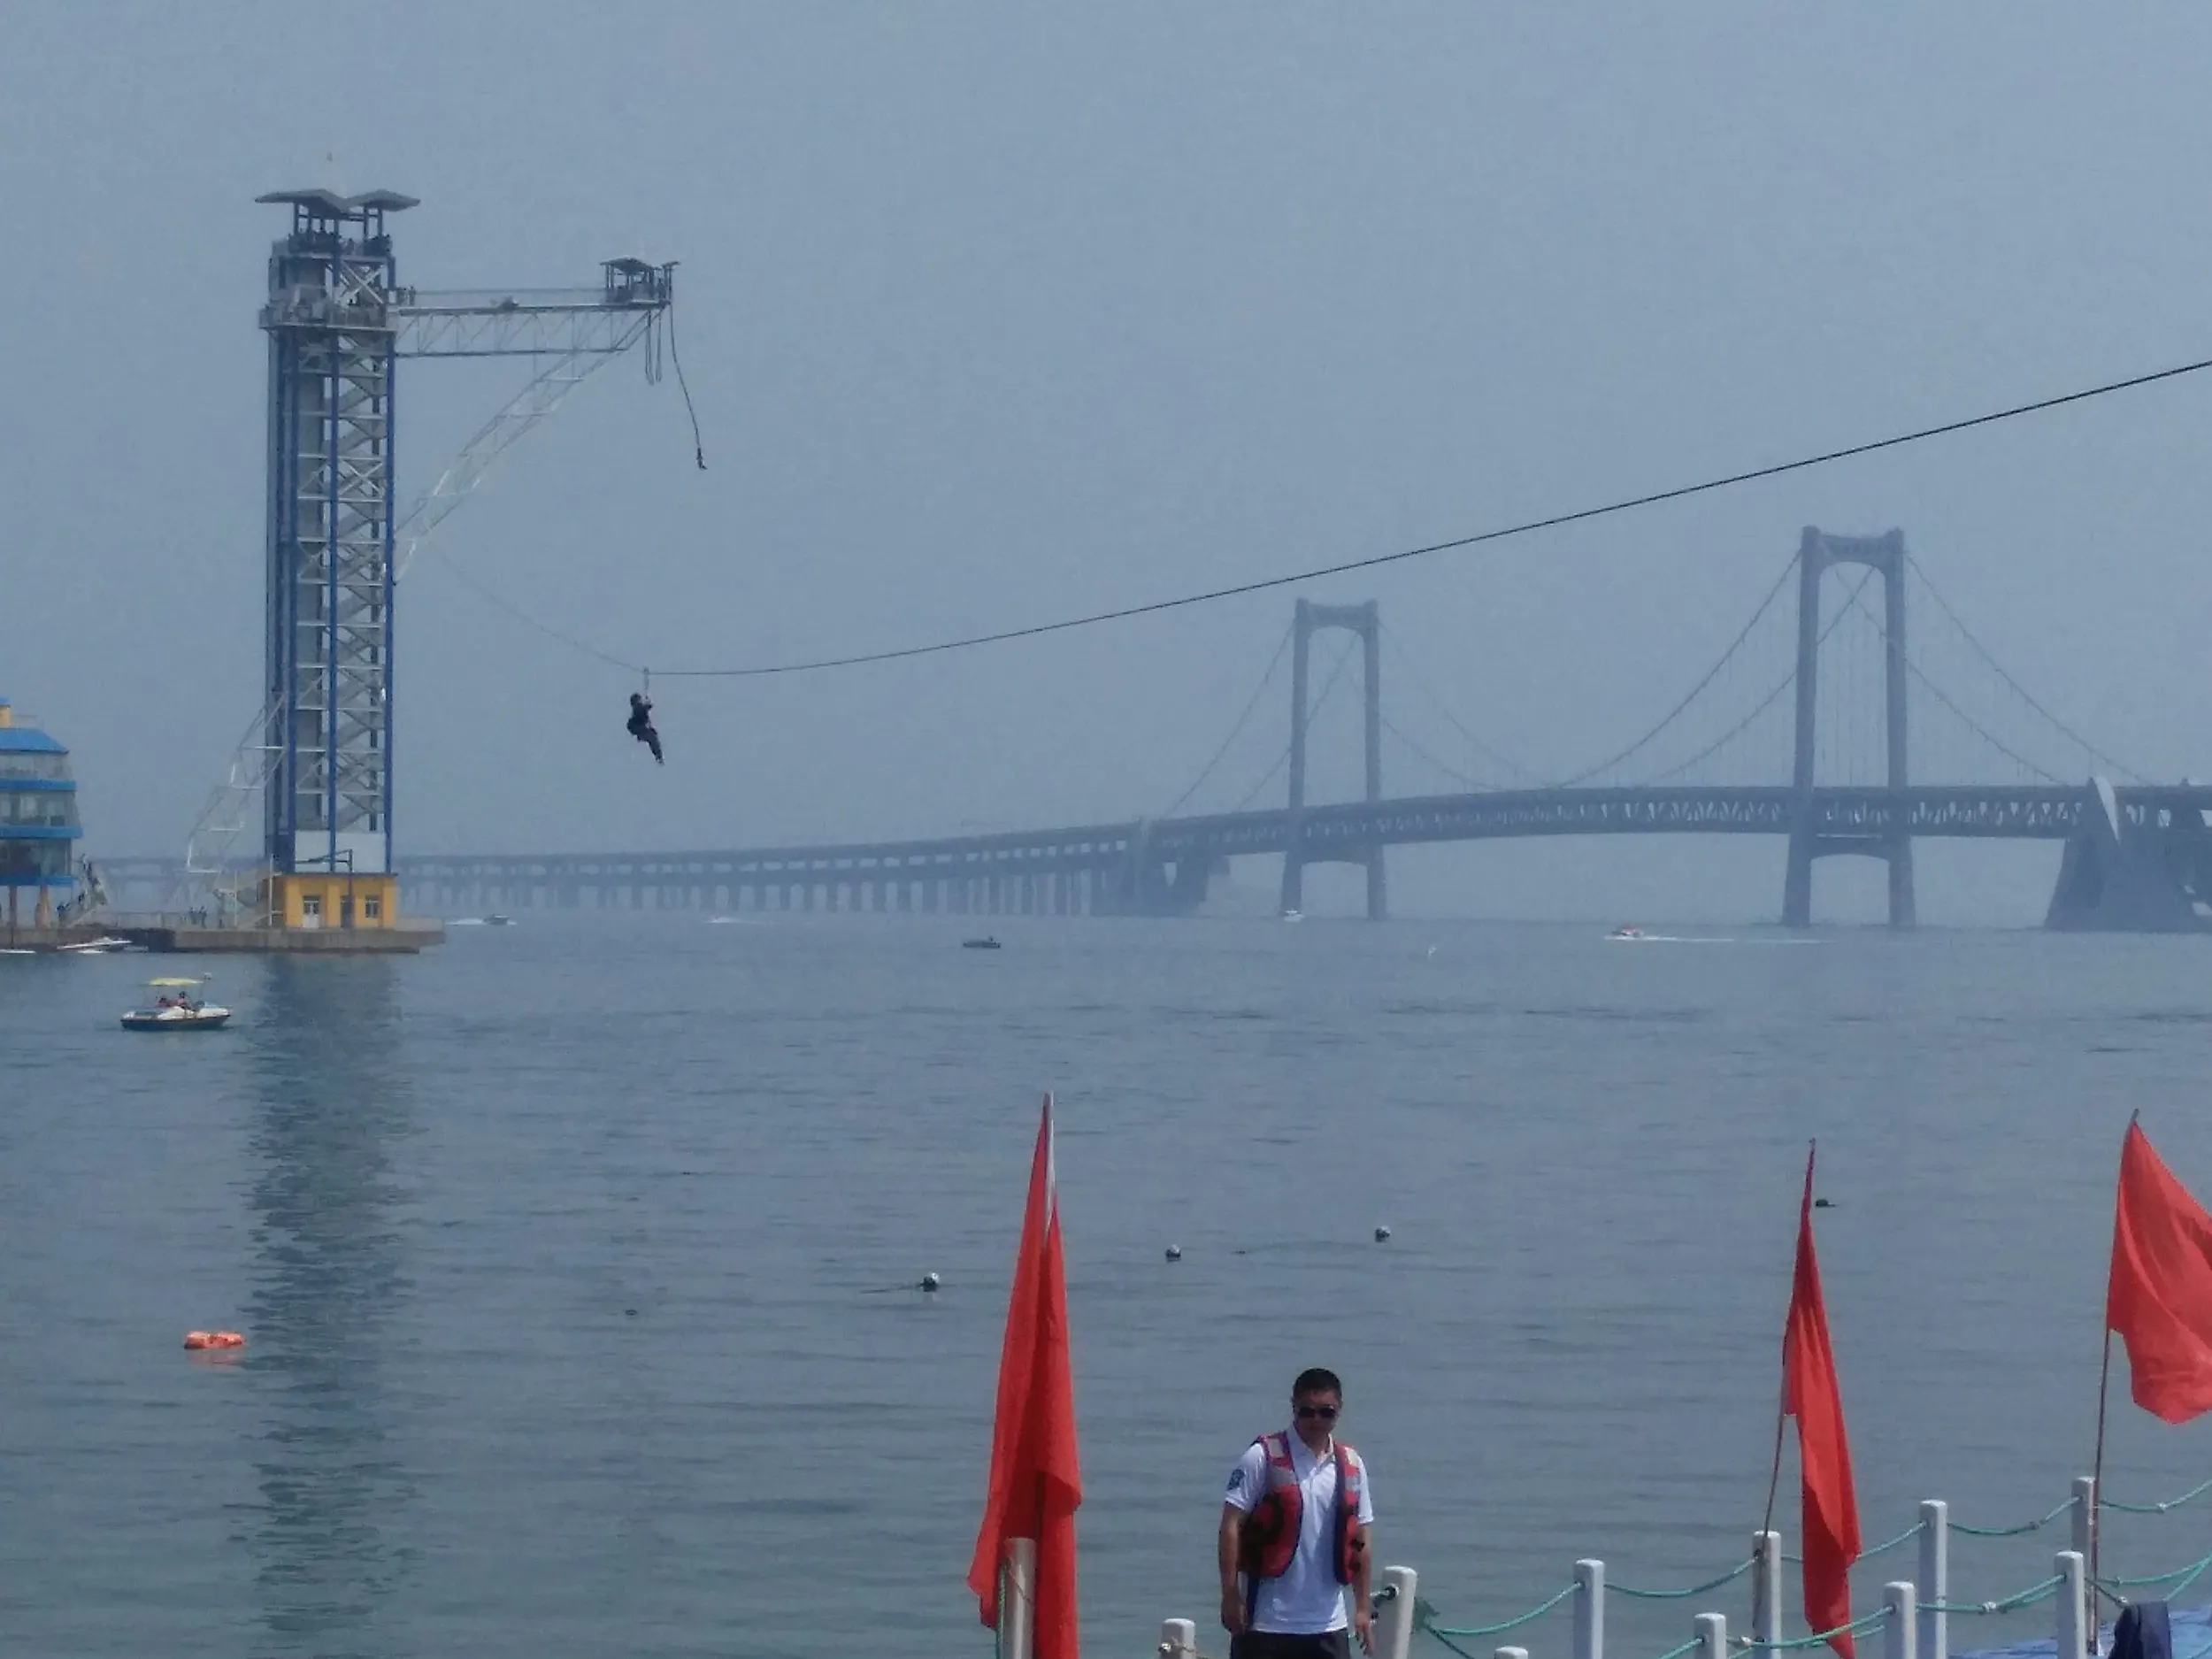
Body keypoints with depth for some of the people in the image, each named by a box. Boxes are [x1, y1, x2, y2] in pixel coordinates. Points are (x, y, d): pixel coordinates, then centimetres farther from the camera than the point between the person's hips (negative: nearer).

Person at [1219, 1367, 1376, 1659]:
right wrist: (1230, 1595, -14)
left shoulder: (1351, 1466, 8)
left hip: (1327, 1623, 4)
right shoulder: (1263, 1457, -7)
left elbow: (1361, 1537, 13)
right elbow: (1231, 1525, -9)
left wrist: (1363, 1606, 10)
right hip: (1265, 1621, -4)